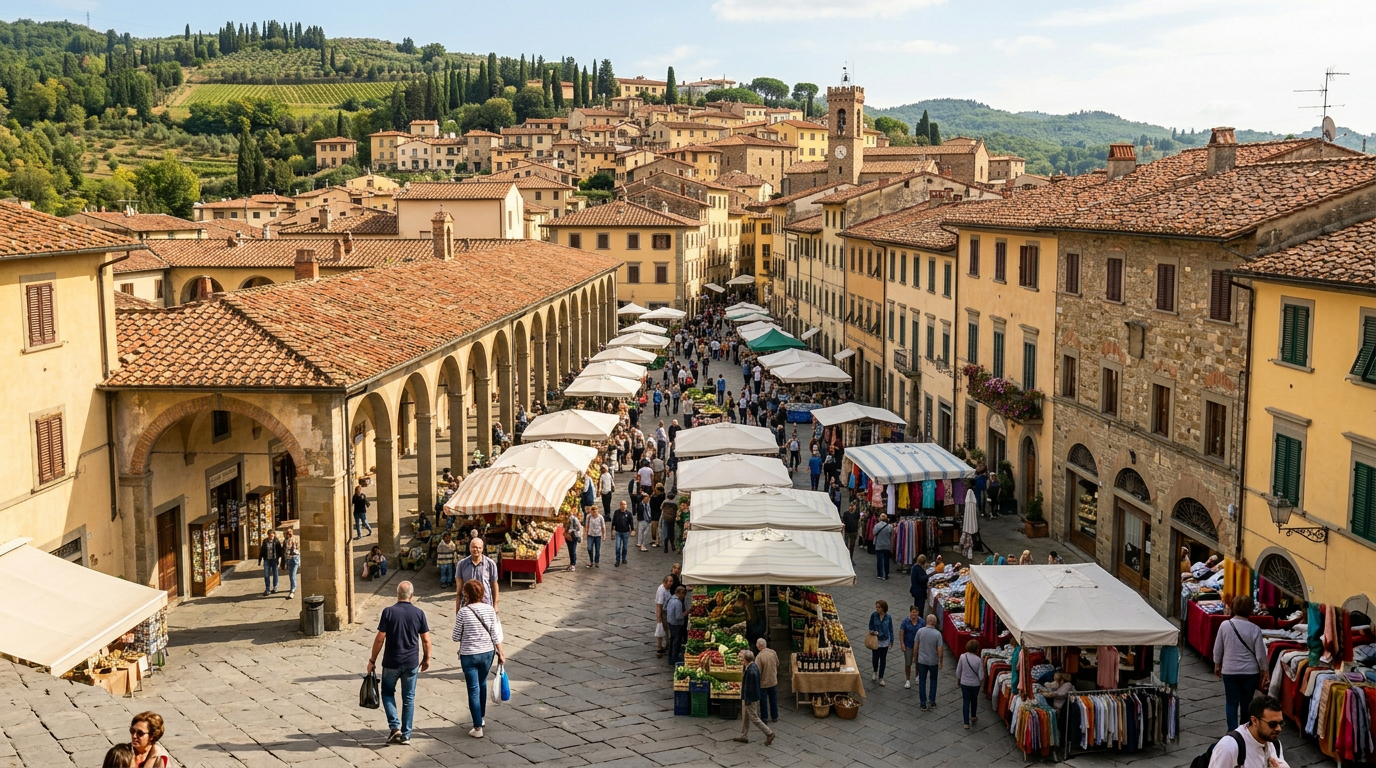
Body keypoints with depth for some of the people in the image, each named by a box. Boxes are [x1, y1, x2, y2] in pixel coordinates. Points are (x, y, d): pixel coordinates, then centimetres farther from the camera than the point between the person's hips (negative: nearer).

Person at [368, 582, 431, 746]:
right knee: (409, 698, 12)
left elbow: (380, 638, -10)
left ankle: (395, 727, 3)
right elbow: (426, 640, -1)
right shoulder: (419, 613, -4)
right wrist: (426, 659, 14)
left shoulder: (388, 612, -11)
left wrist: (372, 660, 0)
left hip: (391, 662, -2)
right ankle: (406, 735, 14)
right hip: (412, 663, 2)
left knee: (388, 692, 18)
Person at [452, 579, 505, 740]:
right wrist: (500, 654, 5)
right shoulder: (490, 610, -6)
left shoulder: (463, 612, -16)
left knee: (473, 690, 5)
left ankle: (478, 728, 7)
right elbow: (496, 635, -3)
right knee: (482, 684, 26)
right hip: (487, 653, 4)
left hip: (469, 655, -4)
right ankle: (481, 718, 40)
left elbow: (456, 637, -8)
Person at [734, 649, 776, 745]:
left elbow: (749, 687, -27)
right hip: (747, 697, 10)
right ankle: (744, 736, 31)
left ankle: (769, 734, 12)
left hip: (750, 698, -10)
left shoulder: (751, 671, -31)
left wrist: (747, 700, -20)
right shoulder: (754, 665, 1)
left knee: (754, 718, 3)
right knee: (745, 717, 20)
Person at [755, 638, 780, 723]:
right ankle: (774, 717, 28)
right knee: (773, 700, 18)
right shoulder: (773, 652, -9)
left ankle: (764, 718, 20)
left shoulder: (759, 656, -25)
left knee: (763, 701, 11)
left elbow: (758, 671, -21)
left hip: (763, 682, -5)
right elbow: (777, 664, 6)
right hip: (773, 681, 5)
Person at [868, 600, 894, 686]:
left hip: (885, 641, 0)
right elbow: (870, 625, 2)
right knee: (875, 657, 6)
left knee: (883, 659, 8)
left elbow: (891, 629, 1)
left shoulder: (888, 617, -9)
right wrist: (873, 631, -17)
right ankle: (875, 671, 39)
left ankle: (881, 678, 20)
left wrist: (891, 640, 4)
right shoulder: (874, 615, -11)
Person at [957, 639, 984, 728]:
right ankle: (973, 717, 45)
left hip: (964, 683, 0)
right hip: (975, 684, 0)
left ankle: (966, 723, 5)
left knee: (966, 701, 8)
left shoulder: (962, 657, -16)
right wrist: (981, 680, 8)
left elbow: (958, 671, -5)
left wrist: (958, 679, 14)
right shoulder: (978, 660, -20)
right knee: (974, 700, 24)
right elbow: (981, 676, -15)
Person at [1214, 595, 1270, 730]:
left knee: (1231, 703, 9)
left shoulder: (1225, 625, -9)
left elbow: (1217, 649, 0)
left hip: (1229, 671, 0)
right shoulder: (1255, 629, -11)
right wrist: (1265, 672, 7)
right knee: (1246, 703, 14)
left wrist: (1217, 665, 15)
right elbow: (1260, 654, -7)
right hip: (1250, 672, 0)